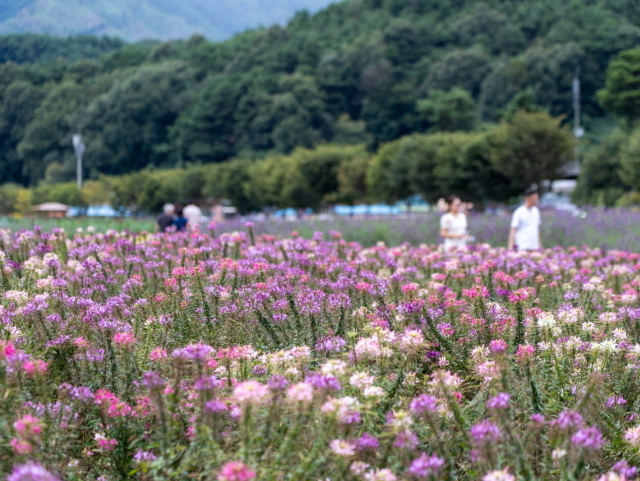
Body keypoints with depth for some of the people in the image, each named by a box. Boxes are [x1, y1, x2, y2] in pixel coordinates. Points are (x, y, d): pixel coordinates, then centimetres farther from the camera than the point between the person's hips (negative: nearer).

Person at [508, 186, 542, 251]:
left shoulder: (536, 211, 12)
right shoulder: (519, 212, -7)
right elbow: (513, 230, -8)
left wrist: (540, 245, 18)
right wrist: (510, 247, -17)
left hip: (534, 247, 6)